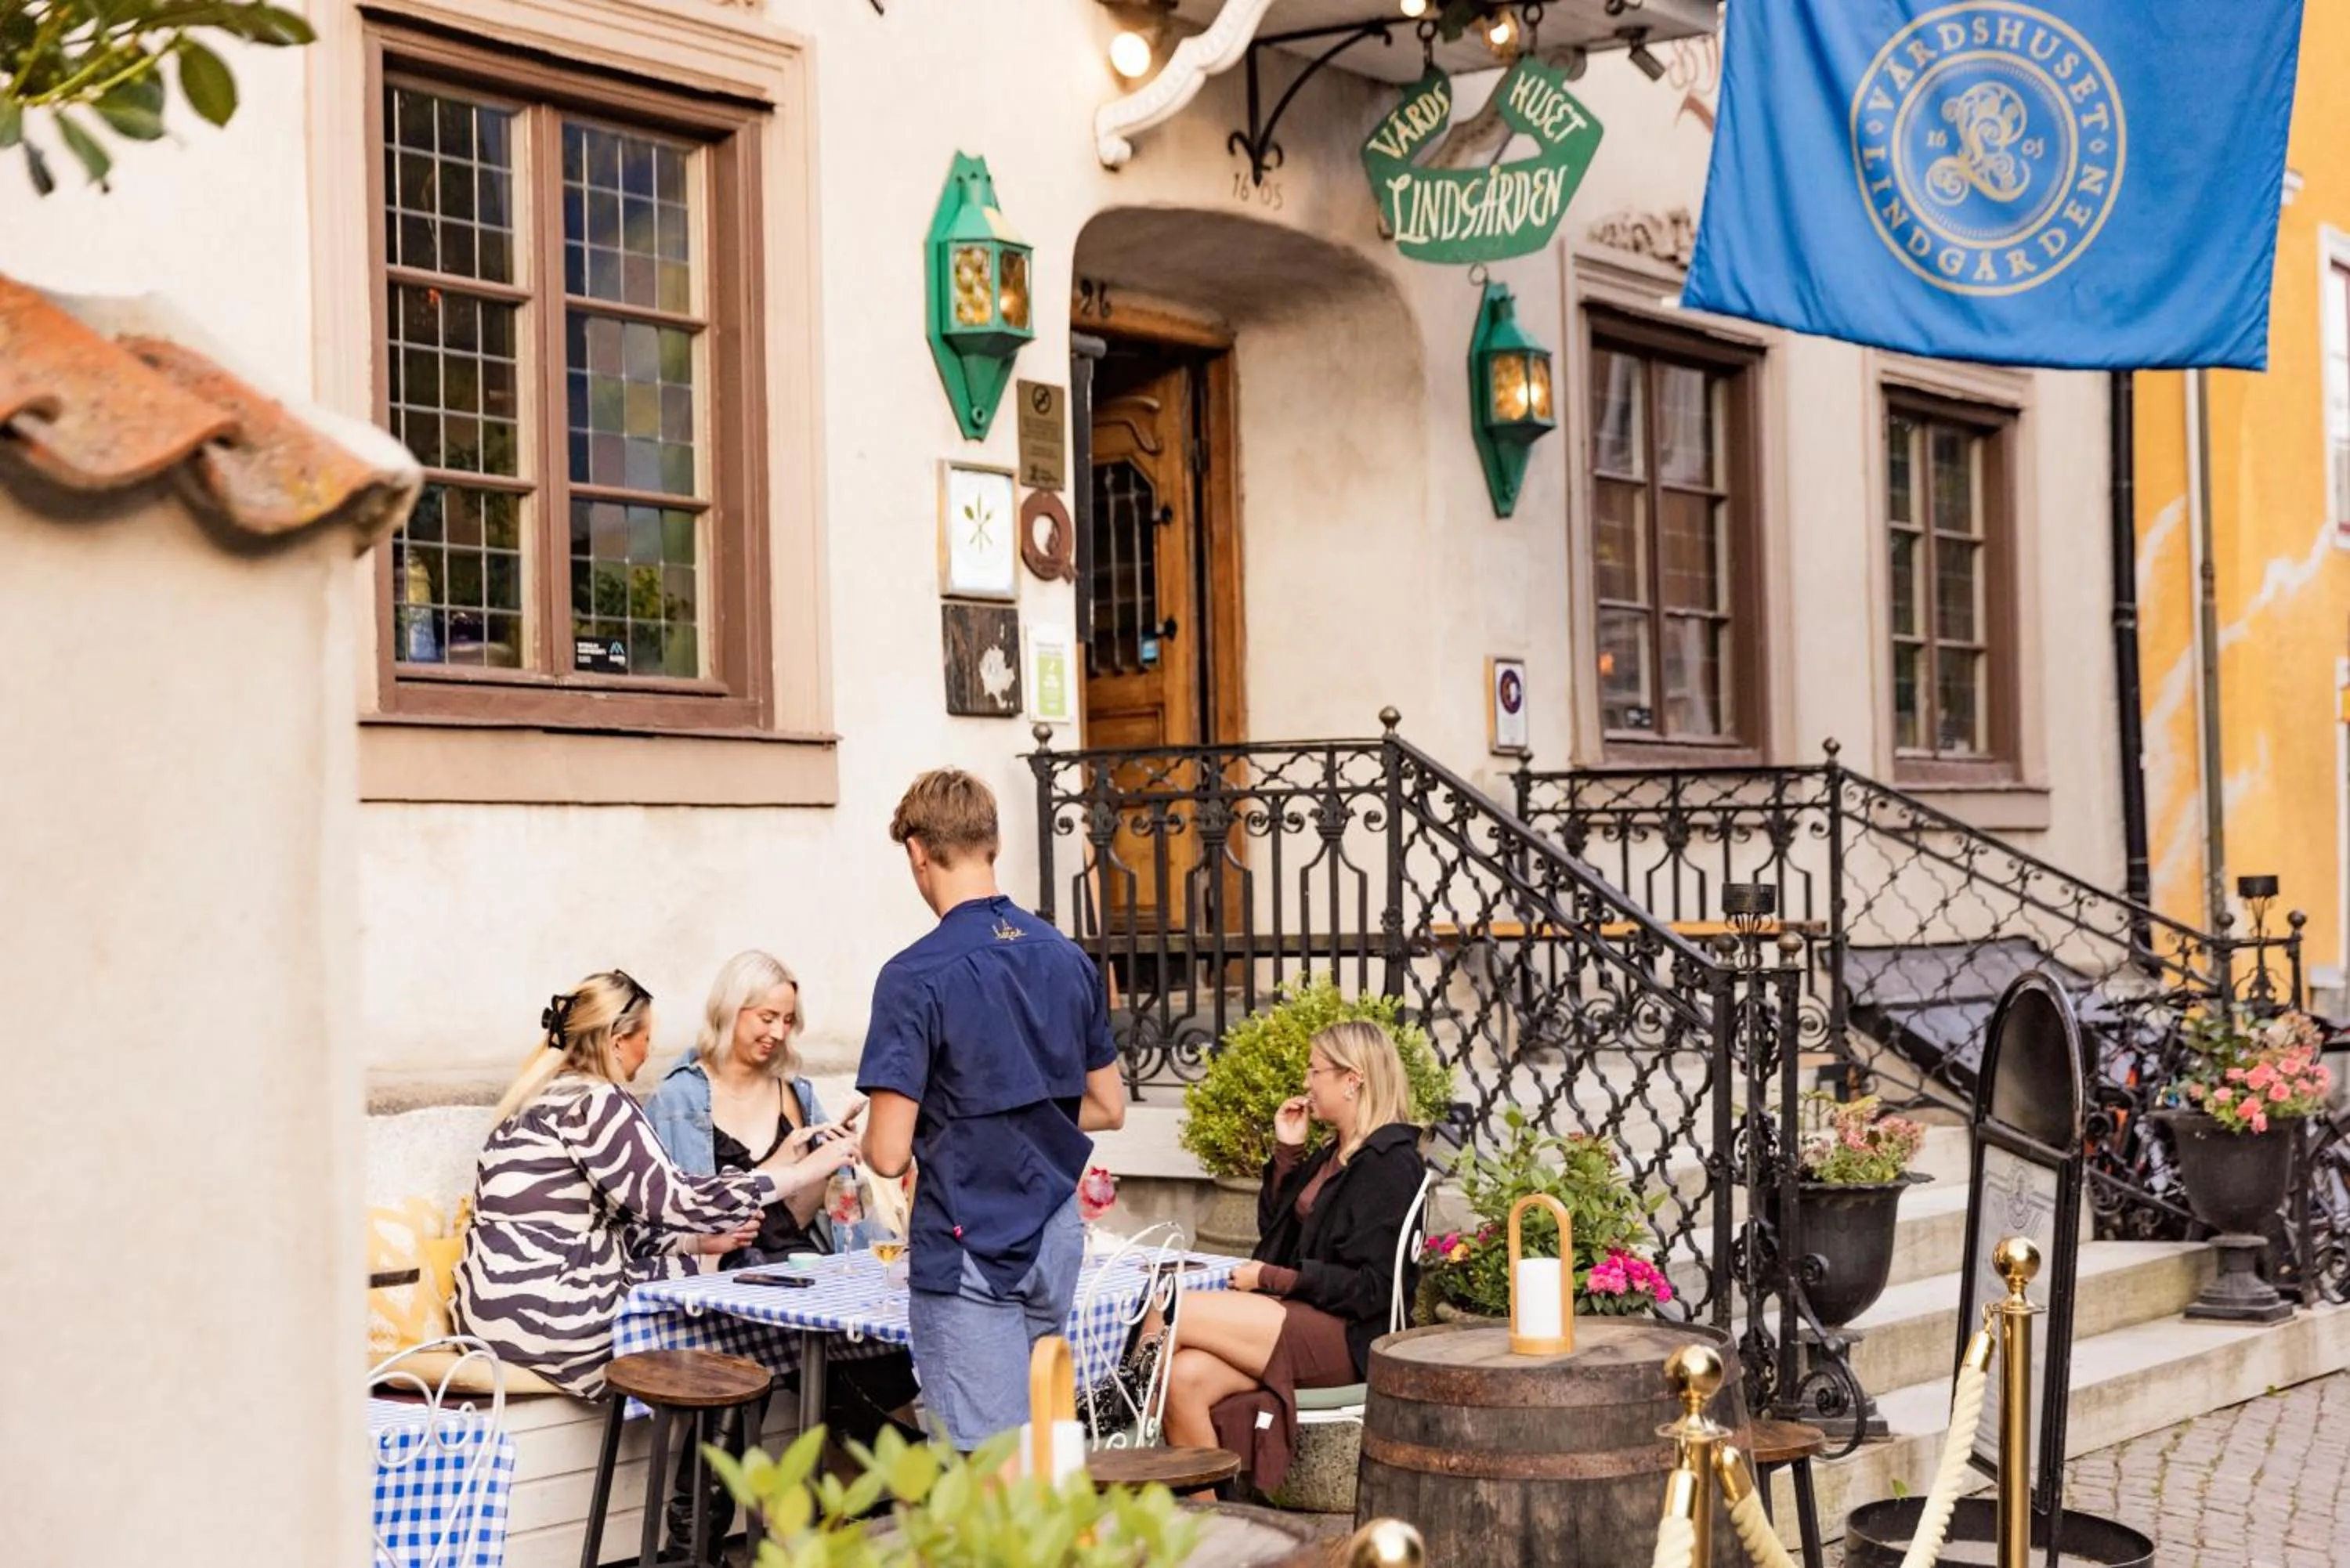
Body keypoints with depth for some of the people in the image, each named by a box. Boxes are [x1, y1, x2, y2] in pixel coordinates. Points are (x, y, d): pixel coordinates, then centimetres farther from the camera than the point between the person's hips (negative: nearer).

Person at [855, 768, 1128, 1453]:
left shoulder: (917, 976, -15)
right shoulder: (1067, 959, 4)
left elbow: (889, 1154, -16)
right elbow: (1107, 1108, 14)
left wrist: (864, 1141, 6)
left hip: (971, 1251, -6)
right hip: (1057, 1241, 6)